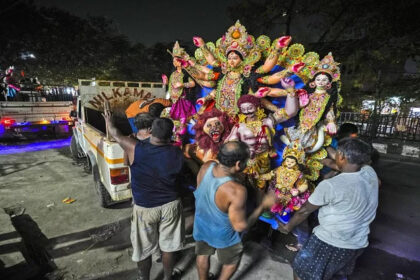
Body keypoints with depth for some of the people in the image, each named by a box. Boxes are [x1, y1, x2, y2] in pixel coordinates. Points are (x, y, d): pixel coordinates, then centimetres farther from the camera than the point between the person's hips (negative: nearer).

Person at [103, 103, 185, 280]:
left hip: (144, 208, -1)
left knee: (144, 250, 21)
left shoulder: (136, 149, -21)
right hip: (170, 205, 2)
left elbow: (115, 134, -5)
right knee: (167, 247, 21)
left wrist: (107, 117, 15)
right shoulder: (177, 153, -15)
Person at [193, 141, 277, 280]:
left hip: (201, 226, 6)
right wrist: (264, 205, -20)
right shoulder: (236, 191, -41)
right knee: (232, 260, 28)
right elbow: (240, 226, -27)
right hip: (221, 235, -5)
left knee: (203, 254, 33)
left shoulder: (206, 167, -23)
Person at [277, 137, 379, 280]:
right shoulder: (370, 172, -11)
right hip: (358, 243, 6)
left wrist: (288, 226, 3)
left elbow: (305, 210, -12)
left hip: (330, 242, -6)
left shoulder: (330, 185, -26)